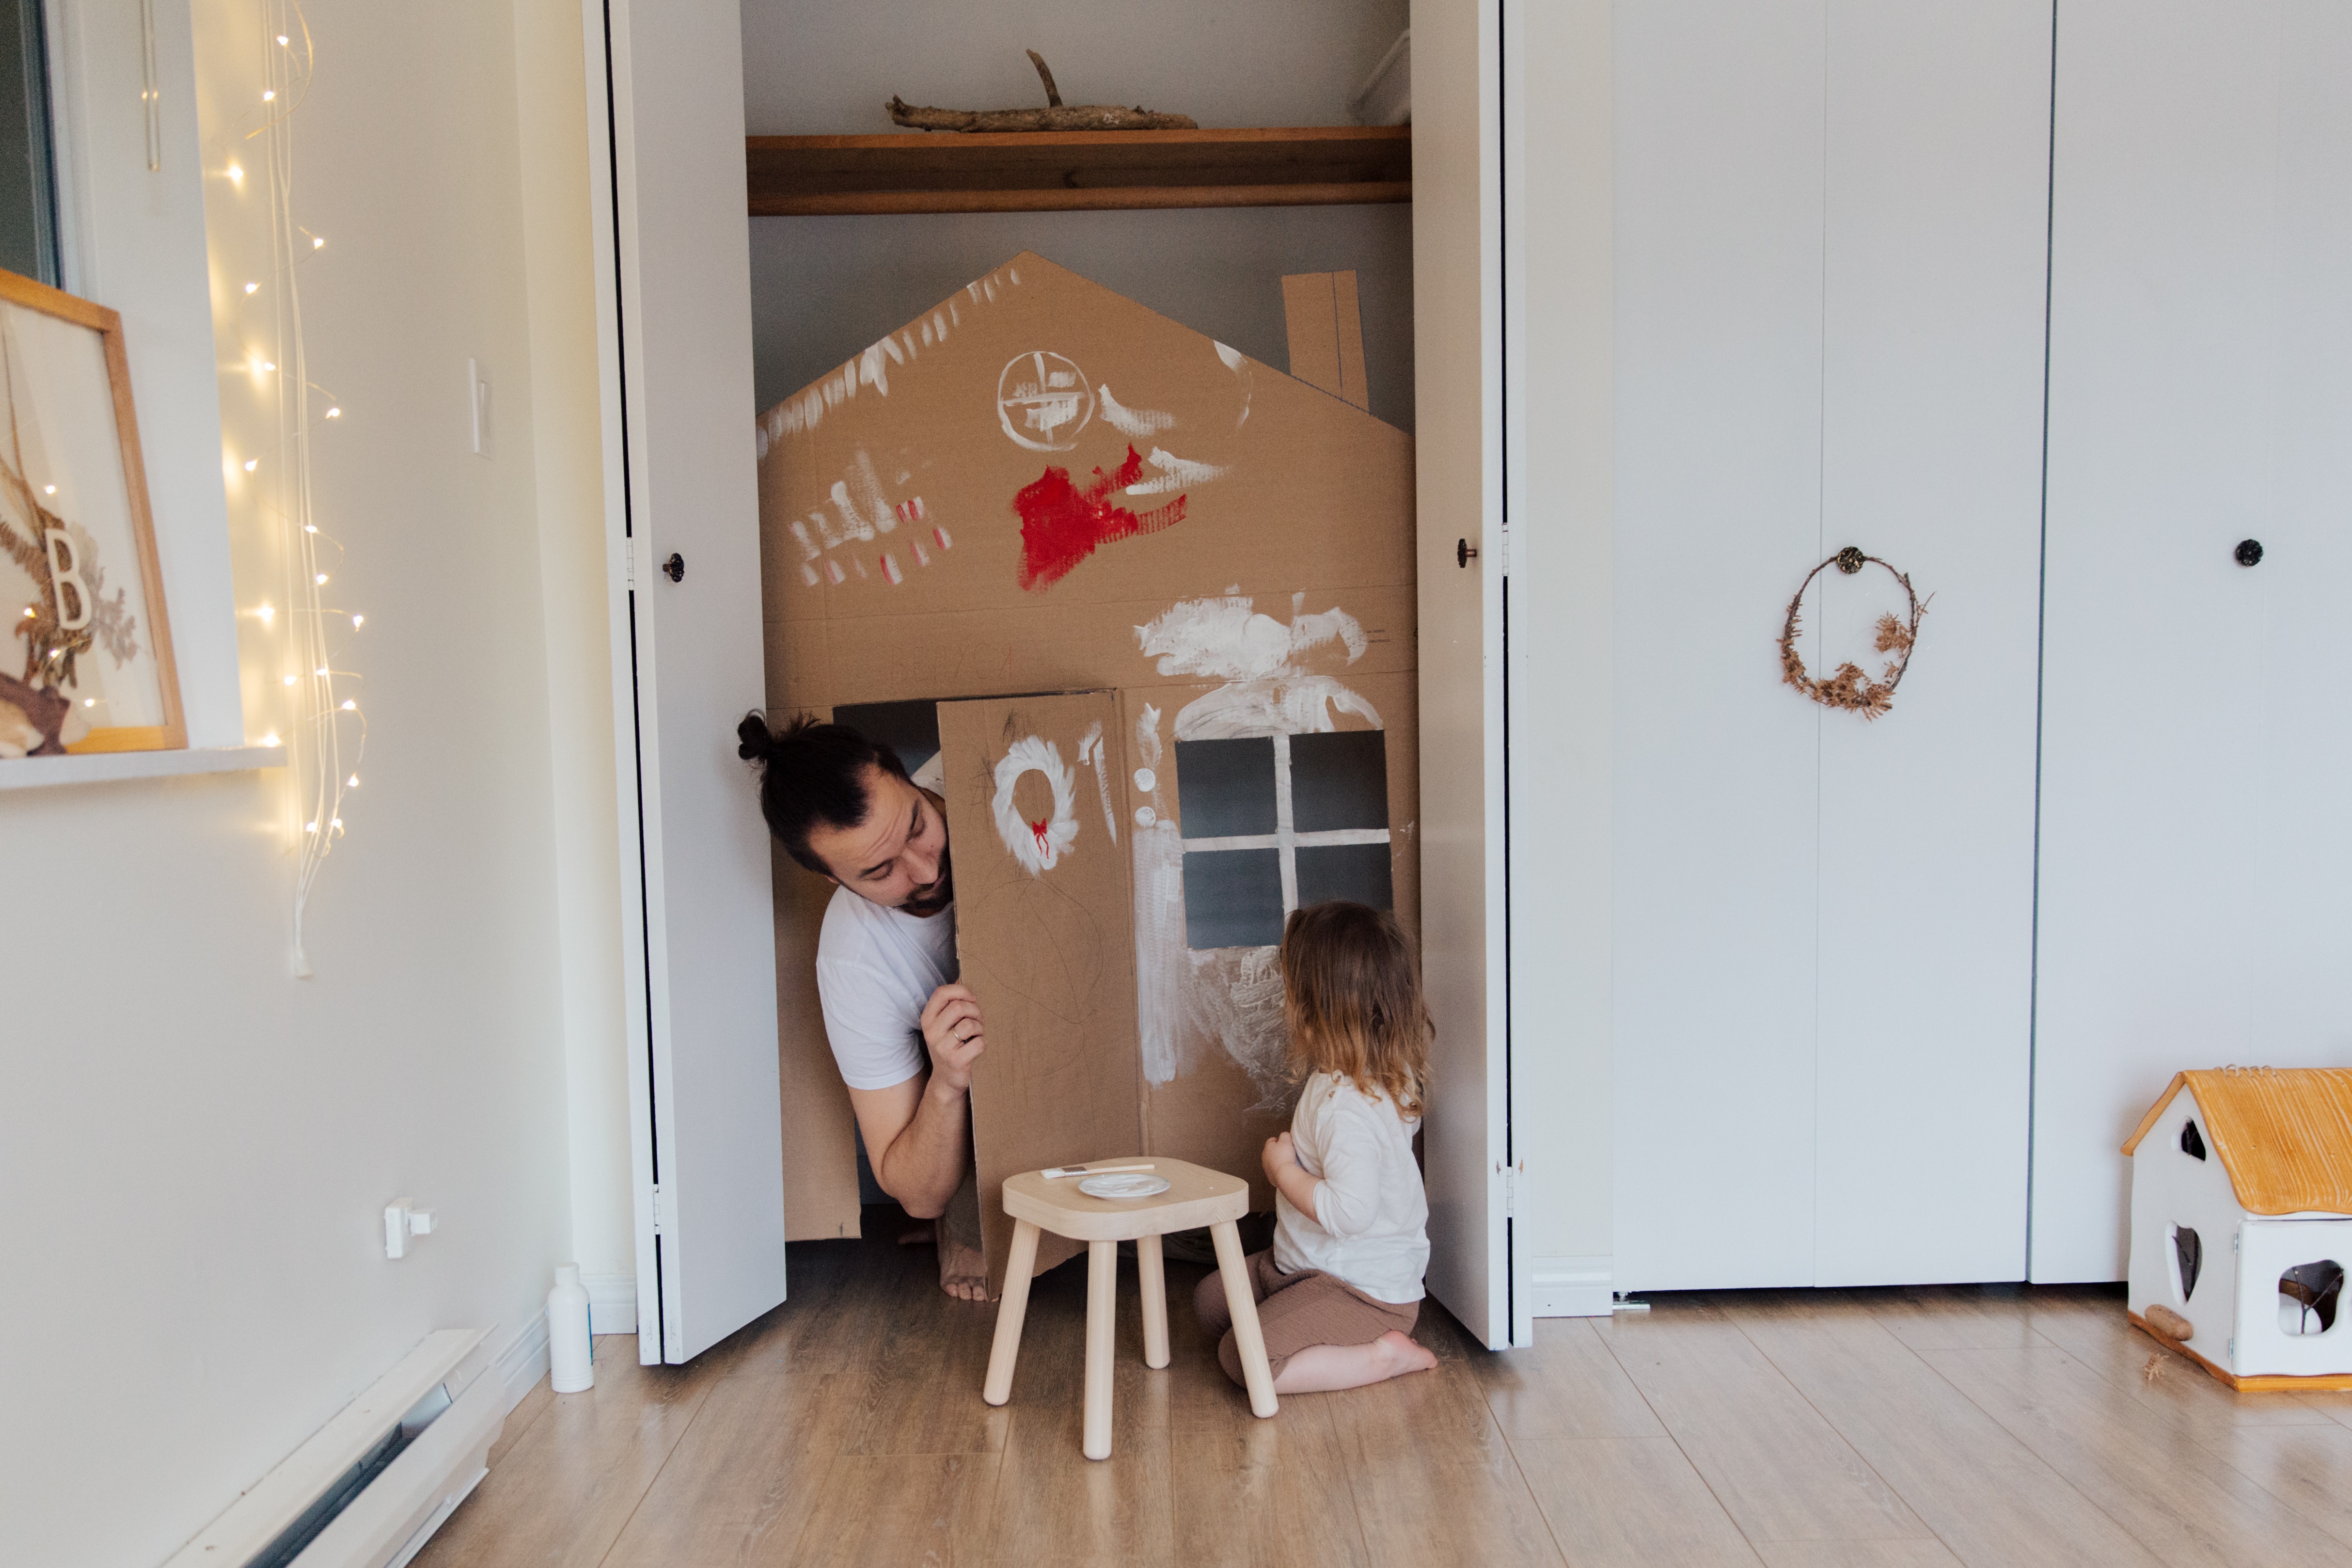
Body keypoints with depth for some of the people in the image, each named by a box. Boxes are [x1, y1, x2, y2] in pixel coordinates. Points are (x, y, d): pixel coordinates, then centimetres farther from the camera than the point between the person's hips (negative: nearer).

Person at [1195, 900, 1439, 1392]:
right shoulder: (1379, 1076, 0)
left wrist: (1283, 1170, -23)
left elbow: (1350, 1211, -38)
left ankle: (1384, 1356, -8)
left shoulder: (1349, 1106, -31)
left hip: (1365, 1292, -10)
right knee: (1211, 1301, 15)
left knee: (1243, 1357, -20)